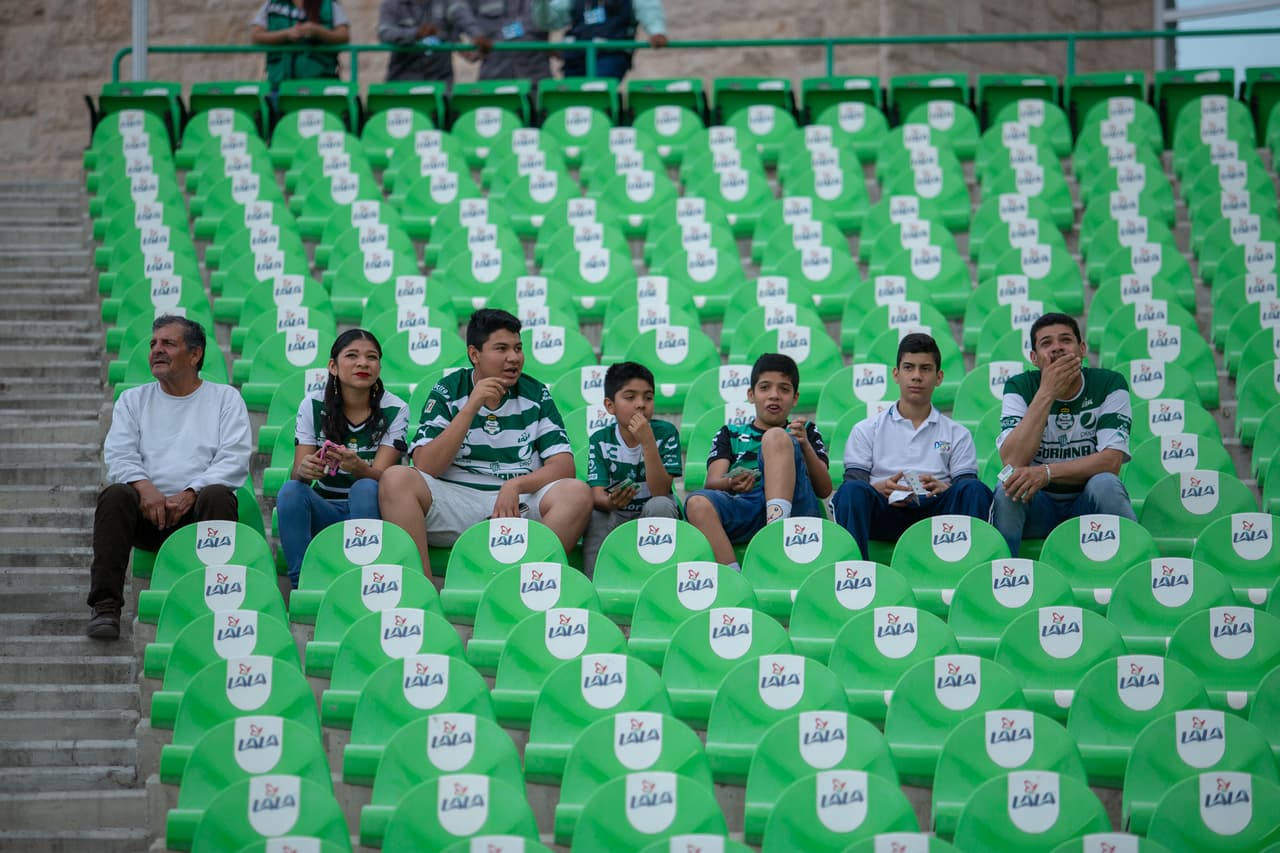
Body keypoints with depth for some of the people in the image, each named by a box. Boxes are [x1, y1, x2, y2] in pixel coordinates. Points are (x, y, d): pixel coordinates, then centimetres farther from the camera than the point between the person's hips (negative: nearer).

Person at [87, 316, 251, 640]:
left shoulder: (225, 398, 13)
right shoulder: (133, 400, 20)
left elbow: (234, 460, -1)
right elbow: (119, 456, 5)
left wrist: (189, 495, -17)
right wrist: (145, 488, -18)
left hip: (199, 507, -2)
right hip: (148, 515, 2)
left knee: (217, 495, -34)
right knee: (115, 495, -29)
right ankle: (106, 607, -33)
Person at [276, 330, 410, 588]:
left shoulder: (395, 410, -5)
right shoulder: (313, 405, -1)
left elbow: (379, 476, -15)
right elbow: (298, 472, -8)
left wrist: (356, 466, -40)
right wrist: (304, 470, -34)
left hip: (370, 509, -1)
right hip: (325, 508, 1)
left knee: (365, 489, -34)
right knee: (290, 491, -29)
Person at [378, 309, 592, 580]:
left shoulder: (535, 394, 9)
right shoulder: (447, 392, 6)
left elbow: (563, 465, 1)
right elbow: (425, 467, -6)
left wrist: (515, 485, -18)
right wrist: (472, 407, -12)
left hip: (519, 503, 1)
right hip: (456, 501, -1)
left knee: (577, 493, -27)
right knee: (396, 479, -26)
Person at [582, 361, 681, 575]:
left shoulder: (665, 433, -9)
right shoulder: (600, 440, -5)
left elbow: (660, 491, -18)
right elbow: (597, 495, -14)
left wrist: (647, 441, -29)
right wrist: (610, 501, -40)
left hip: (654, 518, -1)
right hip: (615, 517, 1)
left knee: (660, 505, -32)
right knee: (594, 513, -29)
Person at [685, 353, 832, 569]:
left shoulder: (807, 431, 29)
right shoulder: (730, 434, 30)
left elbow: (824, 490, 14)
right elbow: (711, 483, 11)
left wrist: (805, 446, -4)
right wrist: (731, 484, -14)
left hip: (794, 507, -1)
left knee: (775, 437, -23)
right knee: (698, 503, -32)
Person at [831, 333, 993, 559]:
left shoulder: (957, 434, 23)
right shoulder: (867, 430, 21)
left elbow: (967, 482, 10)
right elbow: (853, 481, 9)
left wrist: (942, 489, -15)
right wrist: (880, 488, -15)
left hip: (934, 511, 1)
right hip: (884, 512, -1)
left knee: (976, 490, -28)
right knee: (853, 490, -32)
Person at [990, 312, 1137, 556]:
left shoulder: (1109, 384, -6)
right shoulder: (1019, 387, -5)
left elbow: (1112, 460, -18)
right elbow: (1012, 463, -19)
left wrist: (1046, 472, -31)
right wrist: (1047, 393, -23)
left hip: (1088, 504, 0)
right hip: (1037, 503, 0)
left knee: (1105, 483, -31)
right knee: (1007, 490, -30)